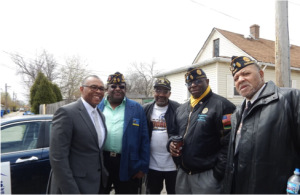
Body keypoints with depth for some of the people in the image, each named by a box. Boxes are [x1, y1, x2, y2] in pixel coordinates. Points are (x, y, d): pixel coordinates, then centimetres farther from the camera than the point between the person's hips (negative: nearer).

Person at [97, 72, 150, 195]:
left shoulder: (136, 108, 2)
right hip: (100, 162, 1)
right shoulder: (97, 106, 5)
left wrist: (143, 166, -2)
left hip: (127, 165, -1)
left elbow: (144, 140, 1)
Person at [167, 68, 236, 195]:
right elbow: (174, 132, 20)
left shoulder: (221, 105, -11)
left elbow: (228, 143, -15)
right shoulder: (181, 109, 12)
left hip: (207, 175, -6)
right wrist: (171, 143, -1)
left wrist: (218, 173, -15)